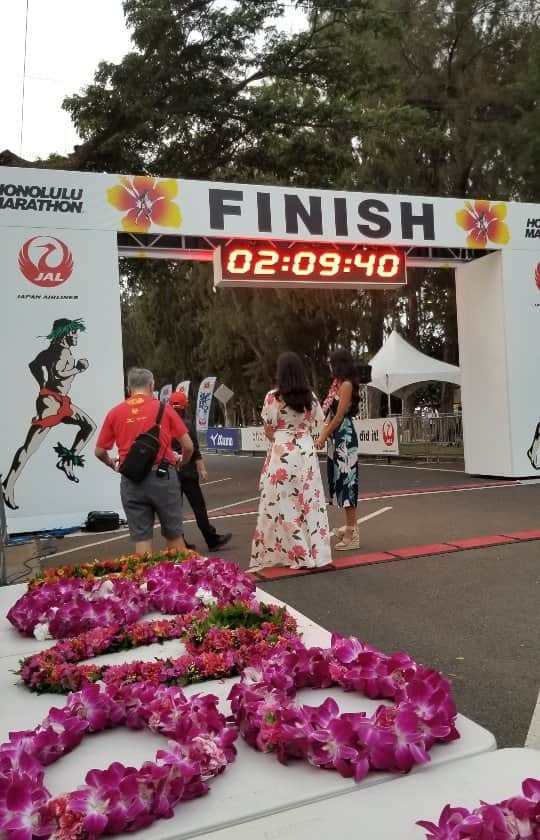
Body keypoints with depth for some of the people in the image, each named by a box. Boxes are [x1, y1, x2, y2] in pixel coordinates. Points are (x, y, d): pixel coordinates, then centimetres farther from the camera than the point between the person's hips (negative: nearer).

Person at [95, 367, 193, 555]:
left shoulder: (115, 412, 7)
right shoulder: (163, 408, 1)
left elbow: (99, 451, 10)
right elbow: (188, 446, 1)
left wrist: (113, 464, 30)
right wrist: (183, 462, 22)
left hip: (131, 481, 2)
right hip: (161, 476, -1)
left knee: (141, 538, 7)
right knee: (174, 535, 12)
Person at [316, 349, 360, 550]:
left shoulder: (346, 385, -13)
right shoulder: (339, 384, 15)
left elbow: (339, 416, -16)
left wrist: (323, 438, -10)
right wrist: (323, 436, 9)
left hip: (345, 437, -10)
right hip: (337, 437, 10)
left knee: (346, 479, -7)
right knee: (340, 479, 14)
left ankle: (352, 535, -3)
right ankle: (350, 526, 25)